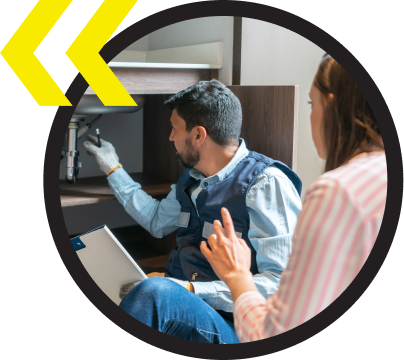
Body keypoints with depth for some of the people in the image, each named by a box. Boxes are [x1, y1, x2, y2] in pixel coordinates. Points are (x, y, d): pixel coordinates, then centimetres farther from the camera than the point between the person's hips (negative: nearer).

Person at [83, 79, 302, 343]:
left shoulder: (266, 185, -14)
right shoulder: (193, 178, 13)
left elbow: (282, 284, -21)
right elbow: (157, 220, 34)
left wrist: (191, 289, -26)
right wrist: (113, 168, 35)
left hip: (229, 326, -8)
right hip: (177, 301, 8)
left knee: (155, 291, -36)